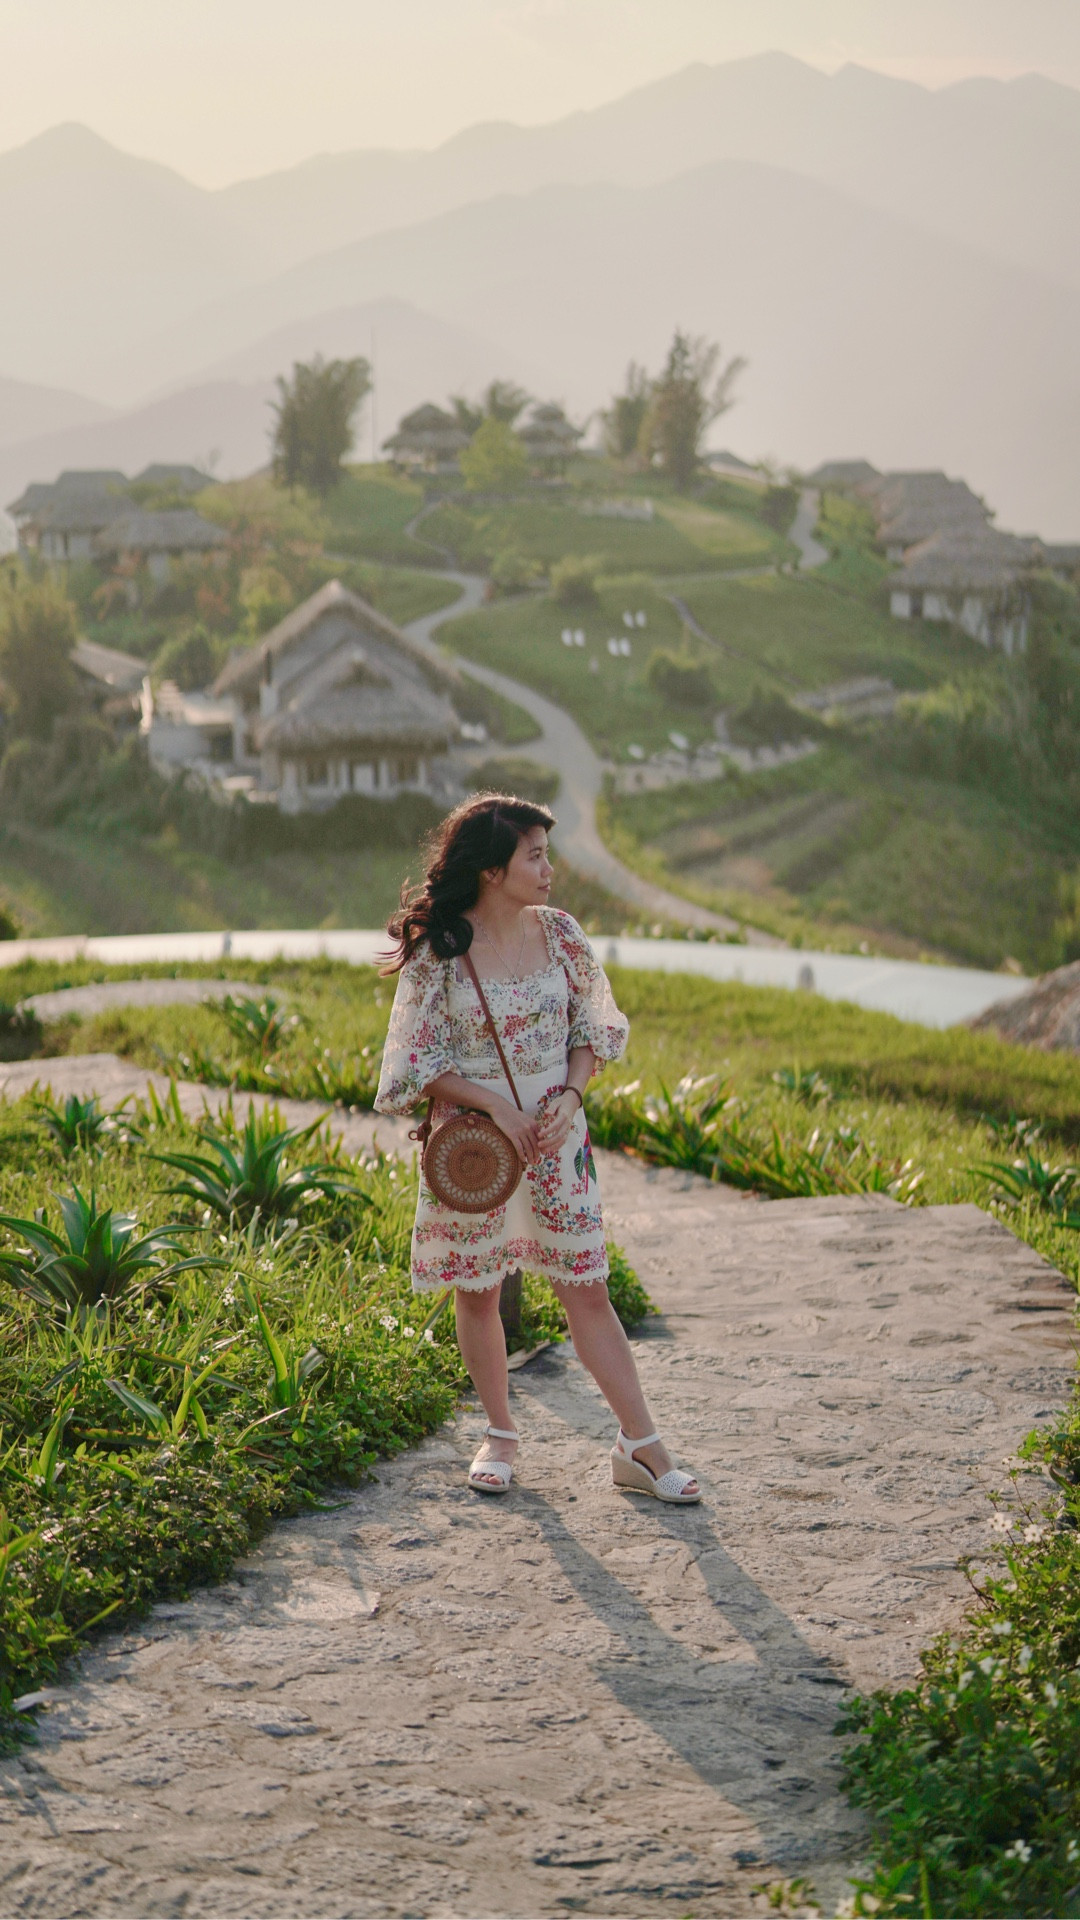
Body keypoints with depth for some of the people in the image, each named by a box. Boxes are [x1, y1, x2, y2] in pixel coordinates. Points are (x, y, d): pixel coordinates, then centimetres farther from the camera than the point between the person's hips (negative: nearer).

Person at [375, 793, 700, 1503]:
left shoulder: (560, 934, 1)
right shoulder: (440, 950, -9)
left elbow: (593, 1029, 9)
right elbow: (420, 1060, -6)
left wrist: (569, 1097, -8)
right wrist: (497, 1106, -15)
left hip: (556, 1137, 2)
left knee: (587, 1289, 1)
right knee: (478, 1291, 9)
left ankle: (640, 1446, 5)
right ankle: (500, 1436, 27)